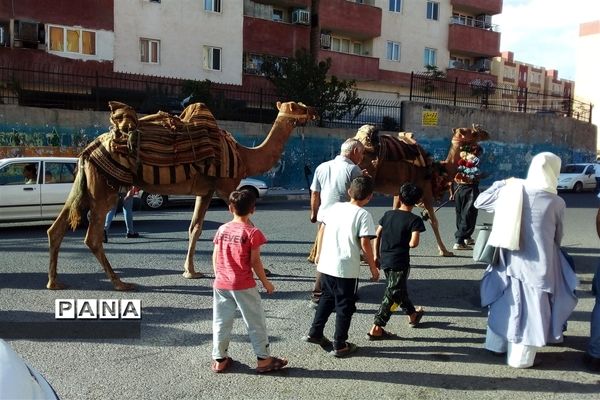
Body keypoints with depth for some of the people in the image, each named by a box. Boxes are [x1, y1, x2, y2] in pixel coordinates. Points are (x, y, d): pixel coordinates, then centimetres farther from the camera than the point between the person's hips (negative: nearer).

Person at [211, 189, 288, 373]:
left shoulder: (222, 229, 1)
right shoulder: (252, 232, -13)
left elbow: (215, 257, 5)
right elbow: (255, 262, -12)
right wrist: (266, 283, -1)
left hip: (221, 284, 5)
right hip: (243, 285, -5)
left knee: (221, 322, 14)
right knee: (256, 322, 8)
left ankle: (219, 359, 23)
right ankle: (263, 359, 16)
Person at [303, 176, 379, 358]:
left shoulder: (335, 207, 5)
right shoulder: (363, 215, -12)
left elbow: (321, 231, 10)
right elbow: (365, 243, -16)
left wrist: (319, 253, 22)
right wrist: (373, 267, -5)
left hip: (326, 265, 6)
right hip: (346, 269, -5)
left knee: (327, 298, 25)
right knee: (345, 306, 9)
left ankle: (314, 333, 31)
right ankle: (340, 346, 17)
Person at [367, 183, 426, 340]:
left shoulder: (388, 214, 5)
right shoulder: (414, 220, -10)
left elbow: (377, 236, 7)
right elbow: (413, 243, -23)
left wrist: (376, 255, 15)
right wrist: (406, 243, 0)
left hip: (385, 260, 7)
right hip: (399, 262, -6)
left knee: (400, 289, 23)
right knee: (392, 294, 1)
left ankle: (413, 315, 45)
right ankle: (376, 329, 0)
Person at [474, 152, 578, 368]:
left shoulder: (511, 191, -6)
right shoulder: (556, 203, -12)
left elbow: (479, 202, 10)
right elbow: (557, 238, 3)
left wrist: (501, 184, 21)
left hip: (509, 261, 4)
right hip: (537, 266, -4)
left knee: (505, 302, 20)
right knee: (531, 309, 9)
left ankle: (497, 344, 34)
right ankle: (521, 357, 17)